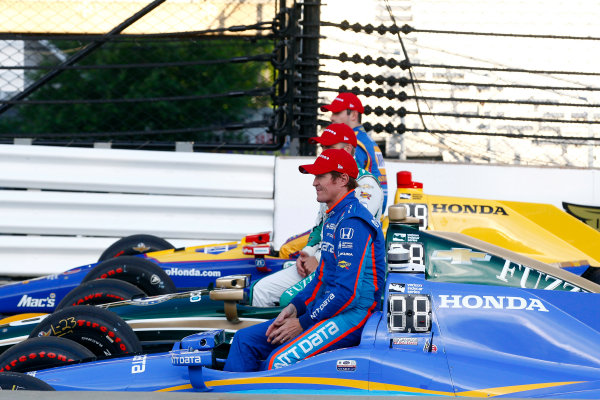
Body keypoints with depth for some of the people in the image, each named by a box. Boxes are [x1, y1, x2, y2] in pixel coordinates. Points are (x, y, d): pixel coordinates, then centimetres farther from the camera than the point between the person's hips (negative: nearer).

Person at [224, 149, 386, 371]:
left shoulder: (353, 222, -16)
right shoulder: (333, 218, 17)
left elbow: (348, 291, -22)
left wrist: (302, 323, -16)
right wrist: (295, 308, 4)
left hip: (352, 316, -11)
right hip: (328, 310, 11)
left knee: (278, 362, -28)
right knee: (245, 339, 3)